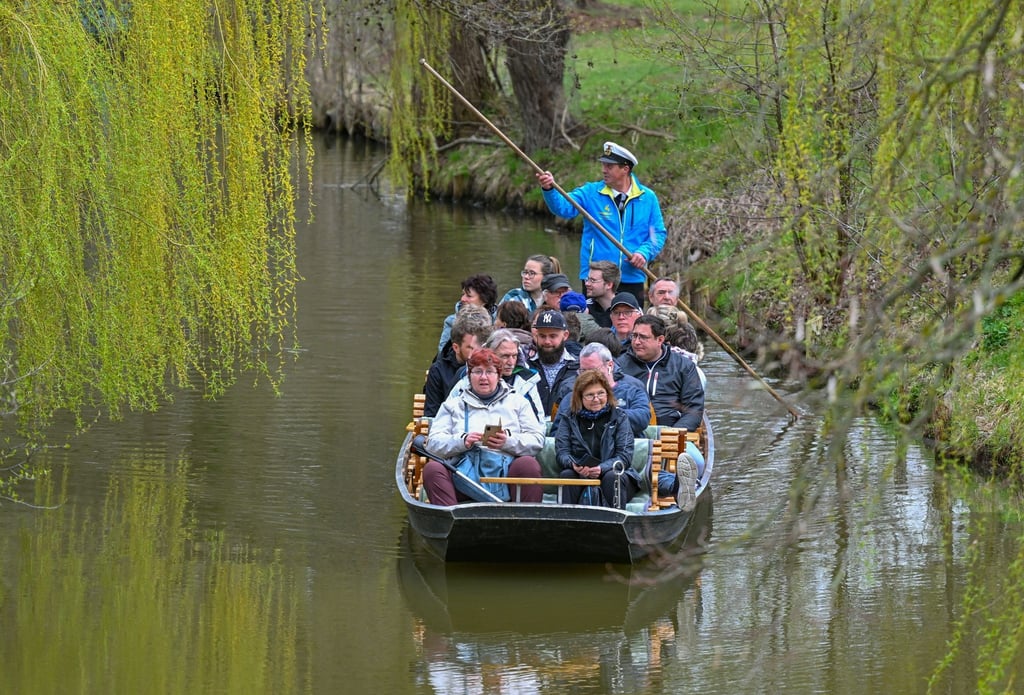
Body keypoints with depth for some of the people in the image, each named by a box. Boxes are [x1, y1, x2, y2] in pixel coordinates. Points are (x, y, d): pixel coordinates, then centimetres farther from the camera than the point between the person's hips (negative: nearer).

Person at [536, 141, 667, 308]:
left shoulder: (647, 198, 5)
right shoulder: (591, 193, 1)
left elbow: (658, 233, 8)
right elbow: (563, 207, -14)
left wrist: (644, 253, -11)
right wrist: (549, 189, -34)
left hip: (632, 280, 1)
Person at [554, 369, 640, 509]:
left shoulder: (619, 417, 4)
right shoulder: (569, 419, 9)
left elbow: (625, 455, -6)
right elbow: (561, 452, -2)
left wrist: (602, 468, -26)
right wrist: (574, 465, -27)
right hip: (580, 475, 1)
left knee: (611, 477, -33)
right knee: (566, 475, -29)